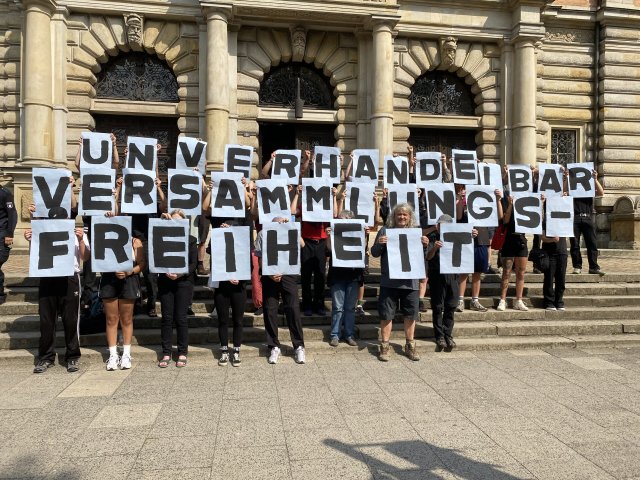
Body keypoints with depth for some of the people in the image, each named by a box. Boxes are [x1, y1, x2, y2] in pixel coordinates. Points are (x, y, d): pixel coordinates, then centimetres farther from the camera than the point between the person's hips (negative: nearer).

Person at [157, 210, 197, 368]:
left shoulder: (191, 240, 5)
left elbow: (194, 263, -1)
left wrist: (180, 274, -17)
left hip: (183, 282, -2)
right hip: (165, 282, 2)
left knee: (181, 317, 0)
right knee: (166, 317, 4)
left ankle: (182, 353, 11)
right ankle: (166, 353, 12)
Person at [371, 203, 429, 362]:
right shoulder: (385, 231, 3)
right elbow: (374, 253, 3)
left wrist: (425, 245, -4)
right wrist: (379, 244, -17)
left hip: (410, 281, 2)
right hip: (389, 281, -2)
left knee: (411, 314, 10)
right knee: (386, 314, 4)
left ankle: (410, 346, 25)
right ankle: (384, 346, 16)